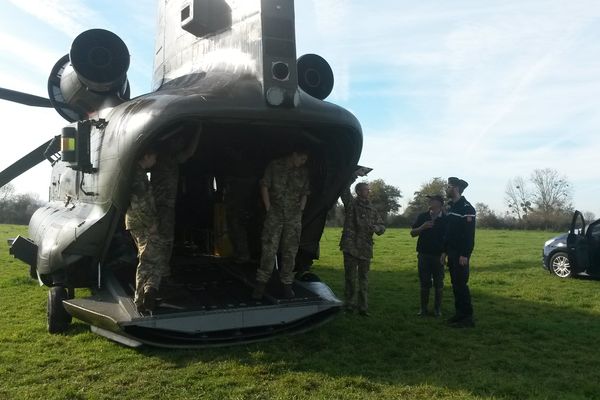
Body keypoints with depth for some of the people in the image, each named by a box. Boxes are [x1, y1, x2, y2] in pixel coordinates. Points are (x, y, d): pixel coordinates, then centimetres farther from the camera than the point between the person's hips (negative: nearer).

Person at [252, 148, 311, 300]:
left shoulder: (303, 172, 9)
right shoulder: (275, 166, 1)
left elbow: (305, 194, 16)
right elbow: (264, 186, 2)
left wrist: (300, 211, 6)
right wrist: (268, 208, -2)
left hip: (294, 217, 3)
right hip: (275, 214, -2)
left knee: (290, 251, 4)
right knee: (269, 249, -8)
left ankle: (287, 284, 12)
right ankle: (261, 283, -1)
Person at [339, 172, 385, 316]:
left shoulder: (372, 210, 13)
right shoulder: (351, 203, 2)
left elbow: (382, 226, 13)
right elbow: (344, 190, -13)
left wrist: (376, 228, -8)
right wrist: (352, 178, -22)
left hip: (366, 249, 4)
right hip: (351, 246, -4)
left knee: (364, 279, 9)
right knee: (350, 277, 3)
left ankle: (363, 307, 15)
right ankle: (349, 303, 16)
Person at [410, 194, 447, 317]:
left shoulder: (445, 219, 0)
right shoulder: (422, 216, 7)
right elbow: (412, 233, 8)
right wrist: (422, 227, -10)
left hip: (438, 256, -2)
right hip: (424, 255, 2)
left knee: (438, 283, 5)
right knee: (424, 282, 5)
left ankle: (437, 309, 16)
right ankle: (423, 308, 14)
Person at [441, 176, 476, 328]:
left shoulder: (466, 208, -13)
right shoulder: (452, 207, 15)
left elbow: (469, 234, -19)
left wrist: (465, 254, -23)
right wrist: (445, 251, 16)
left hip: (461, 254, -9)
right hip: (452, 253, 9)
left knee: (461, 284, -7)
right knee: (455, 284, 11)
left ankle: (468, 317, 1)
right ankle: (459, 313, 19)